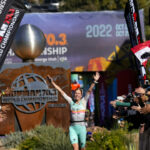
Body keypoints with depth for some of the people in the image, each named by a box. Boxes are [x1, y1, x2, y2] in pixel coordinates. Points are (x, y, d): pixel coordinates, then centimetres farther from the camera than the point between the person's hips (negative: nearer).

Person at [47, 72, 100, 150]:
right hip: (73, 127, 0)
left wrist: (94, 81, -20)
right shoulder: (71, 101, 7)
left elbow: (89, 90, -8)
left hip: (81, 127, 0)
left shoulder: (83, 101, 4)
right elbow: (61, 91, 8)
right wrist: (52, 82, 9)